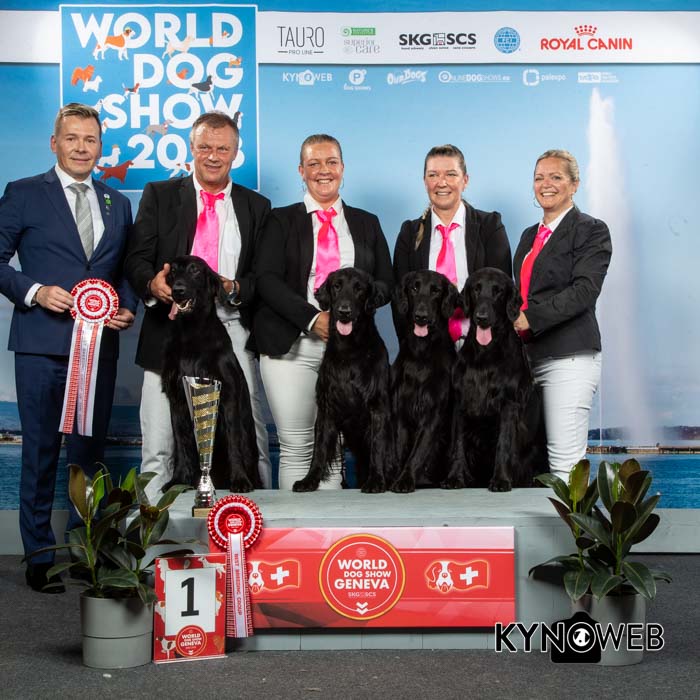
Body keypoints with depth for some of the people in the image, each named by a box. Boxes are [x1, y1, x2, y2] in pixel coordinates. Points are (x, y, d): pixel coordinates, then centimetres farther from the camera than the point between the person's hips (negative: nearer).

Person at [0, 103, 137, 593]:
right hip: (43, 345, -4)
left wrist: (127, 308, 0)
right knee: (41, 452, 1)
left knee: (90, 451, 10)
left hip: (99, 346, 4)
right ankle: (40, 558, 10)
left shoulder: (117, 204, 16)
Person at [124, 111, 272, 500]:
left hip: (233, 333, 1)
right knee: (159, 445, 0)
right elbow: (138, 259, 5)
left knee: (252, 439, -3)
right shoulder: (160, 195, 11)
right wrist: (153, 283, -18)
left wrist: (234, 288, -12)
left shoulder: (256, 206, 14)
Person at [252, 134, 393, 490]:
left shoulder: (366, 224, 17)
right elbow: (267, 279, -2)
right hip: (291, 344, -2)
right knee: (295, 447, -2)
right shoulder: (281, 220, 10)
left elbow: (385, 283, 12)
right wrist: (311, 318, -15)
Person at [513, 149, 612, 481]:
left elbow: (584, 291, -13)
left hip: (570, 356, -7)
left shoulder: (591, 230, 0)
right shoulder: (530, 235, 22)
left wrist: (529, 318, -20)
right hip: (528, 355, 7)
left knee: (566, 460, -10)